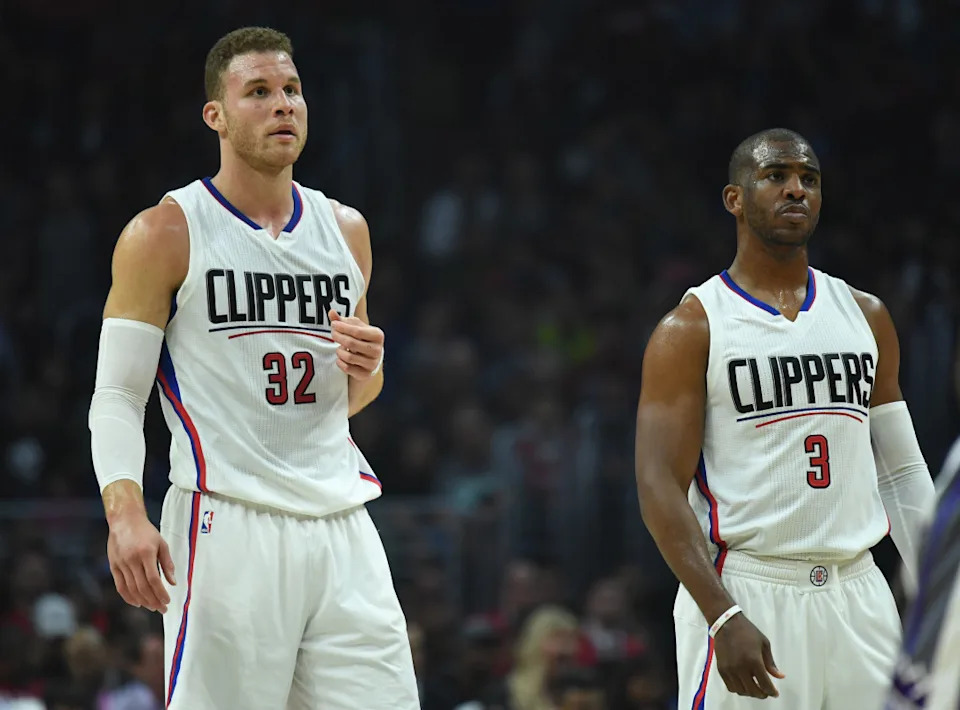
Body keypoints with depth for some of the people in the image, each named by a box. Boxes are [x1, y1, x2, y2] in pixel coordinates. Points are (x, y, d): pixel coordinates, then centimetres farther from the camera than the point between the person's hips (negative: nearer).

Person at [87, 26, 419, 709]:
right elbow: (117, 395, -4)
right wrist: (125, 512, -19)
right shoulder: (166, 235, -1)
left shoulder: (345, 230, 15)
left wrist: (366, 370, 3)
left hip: (340, 524, 5)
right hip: (229, 521, -5)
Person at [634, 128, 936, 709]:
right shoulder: (692, 328, -2)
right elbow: (660, 486, -9)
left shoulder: (867, 317, 14)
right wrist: (723, 617, -20)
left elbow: (903, 474, 17)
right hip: (744, 593, -5)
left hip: (859, 594, 5)